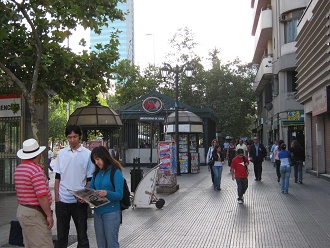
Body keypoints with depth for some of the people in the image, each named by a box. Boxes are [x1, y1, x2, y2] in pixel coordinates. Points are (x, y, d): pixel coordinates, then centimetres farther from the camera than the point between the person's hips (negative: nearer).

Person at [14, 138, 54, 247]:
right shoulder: (36, 170, -19)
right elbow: (42, 197, -23)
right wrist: (49, 215, -16)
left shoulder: (18, 169, 10)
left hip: (21, 209, 10)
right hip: (34, 214, -10)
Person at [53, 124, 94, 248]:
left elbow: (90, 179, 0)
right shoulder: (61, 153, 6)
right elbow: (57, 177, 8)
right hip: (62, 200, 2)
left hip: (79, 201, -2)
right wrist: (56, 197, 1)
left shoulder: (87, 154, -2)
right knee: (61, 233, 12)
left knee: (82, 233, 5)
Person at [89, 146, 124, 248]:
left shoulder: (116, 172, -10)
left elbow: (119, 195, -15)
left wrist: (107, 193, -33)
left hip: (111, 213, -6)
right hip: (98, 212, 6)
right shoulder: (97, 173, 8)